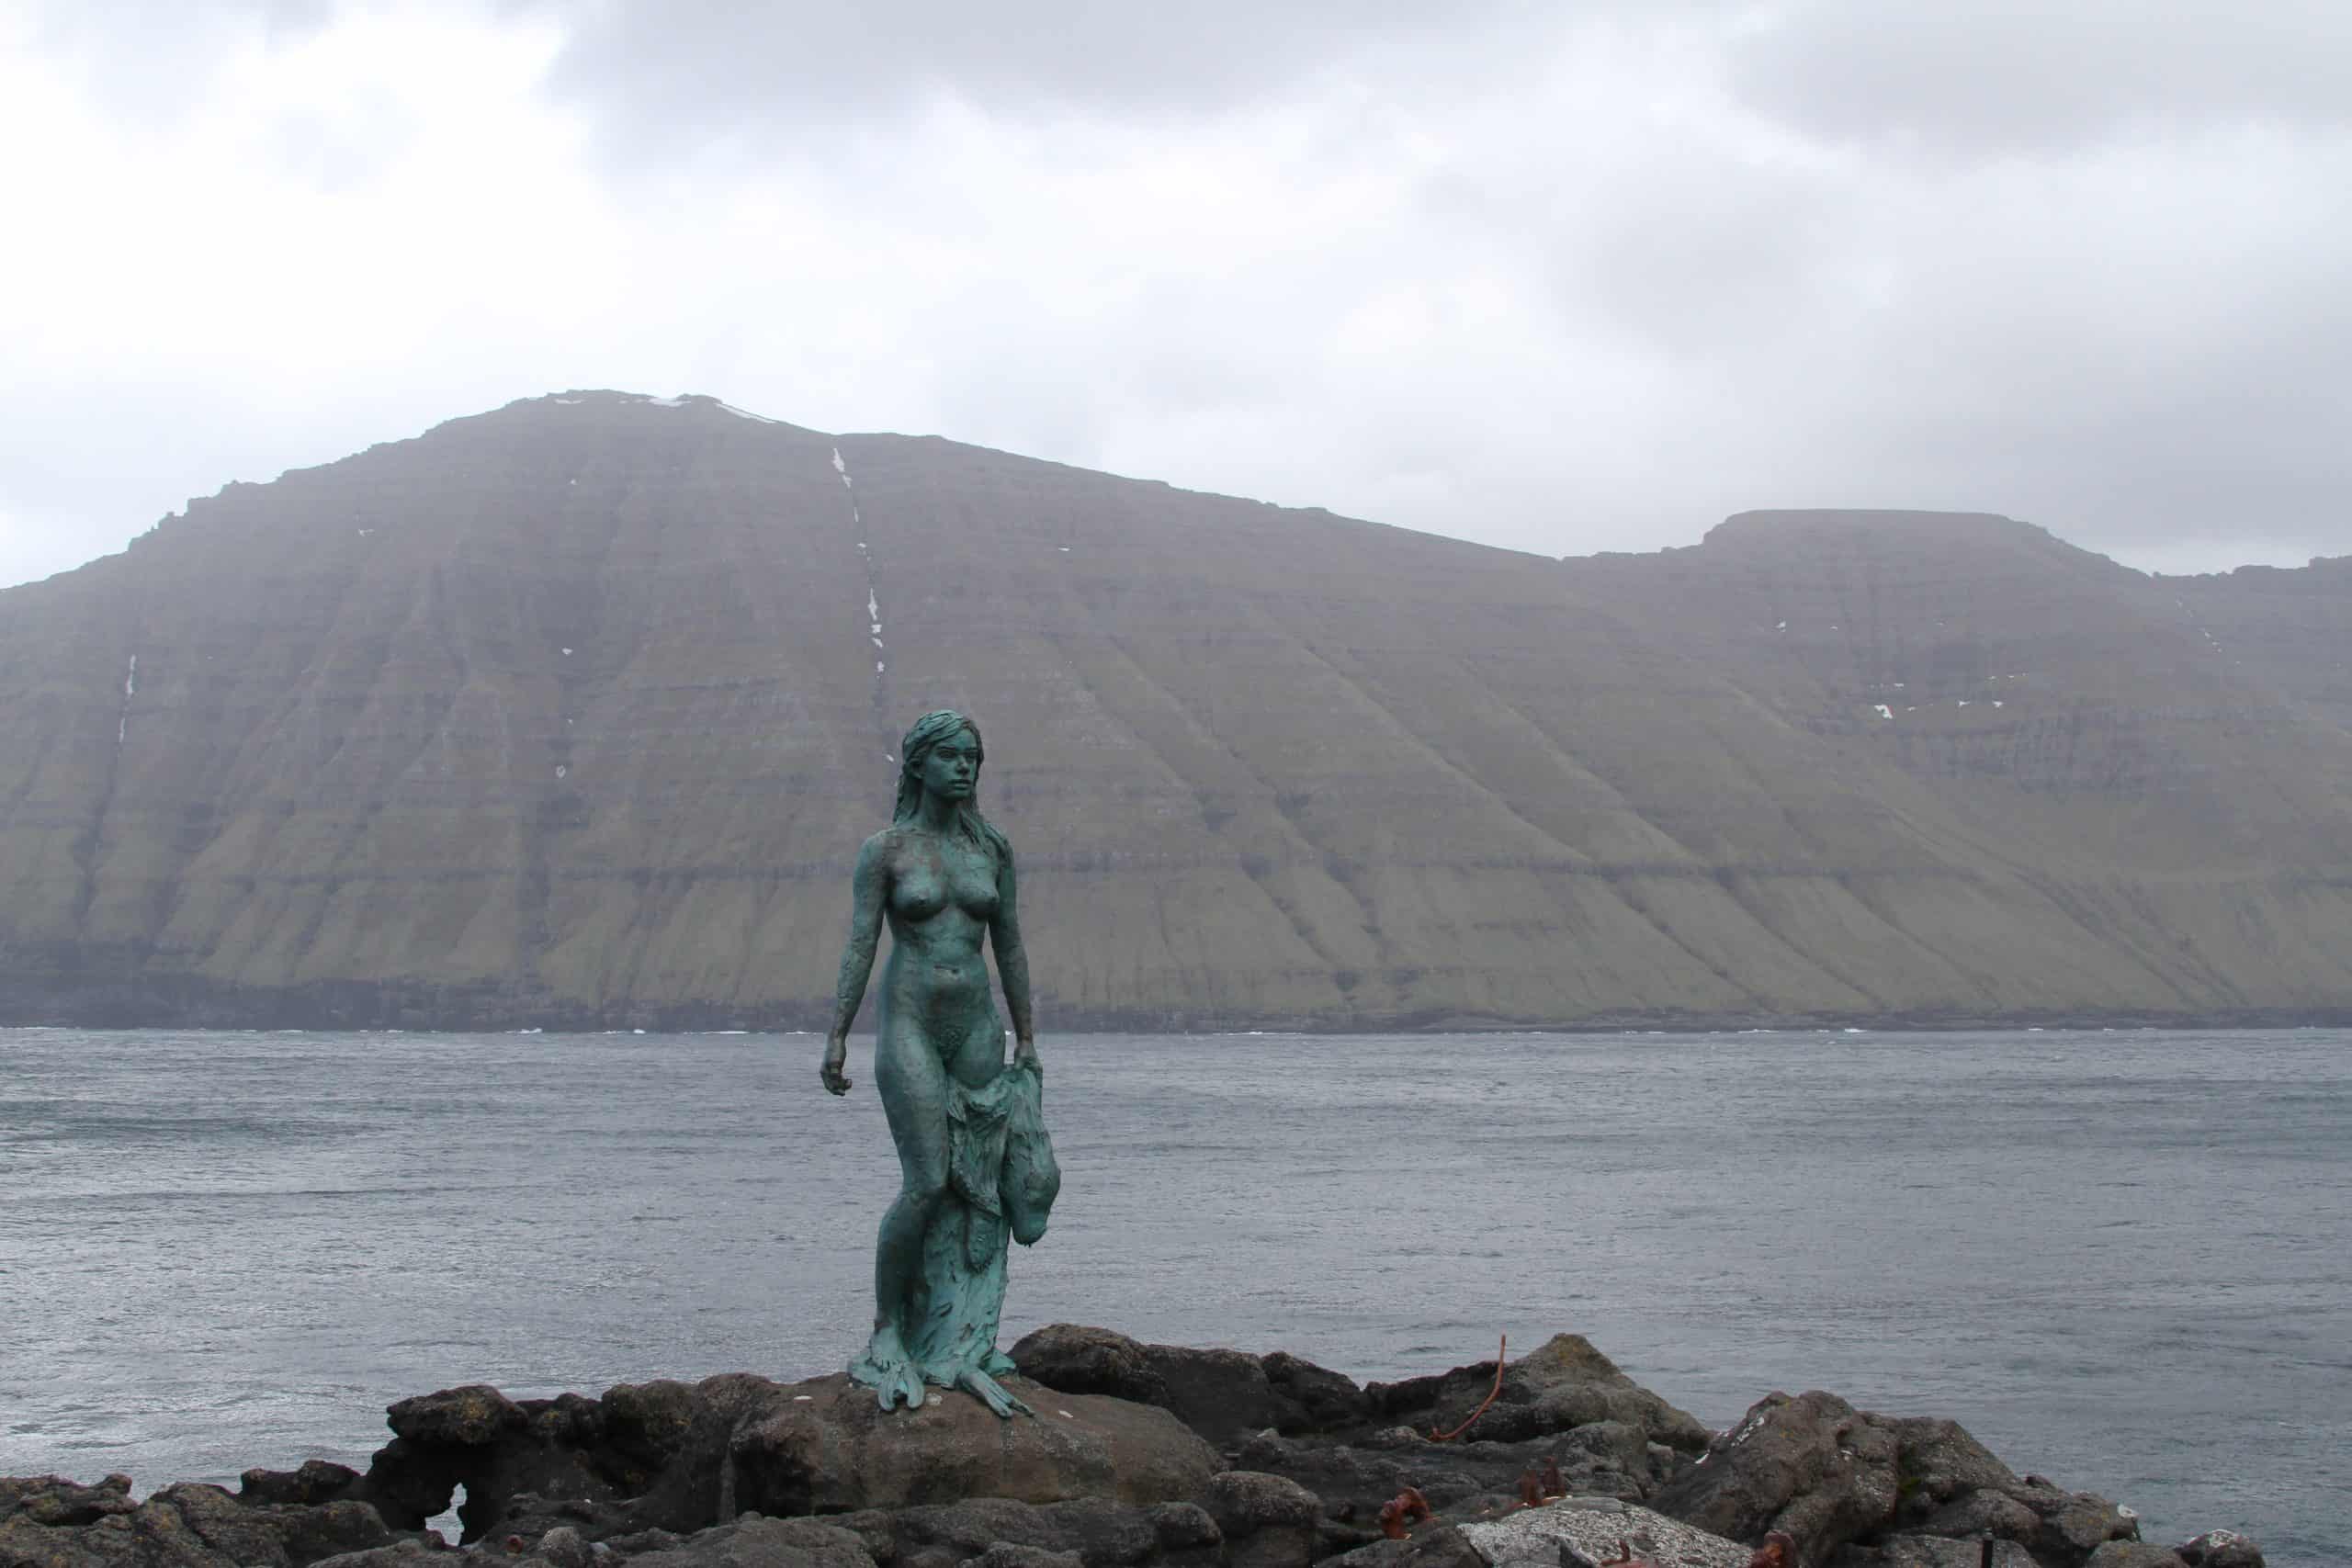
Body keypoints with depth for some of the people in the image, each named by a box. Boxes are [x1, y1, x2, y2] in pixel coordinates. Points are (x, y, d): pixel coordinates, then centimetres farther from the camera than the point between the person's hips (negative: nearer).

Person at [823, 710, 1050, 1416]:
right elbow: (859, 946, -6)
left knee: (977, 1193, 2)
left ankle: (958, 1353, 8)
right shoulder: (885, 850, -3)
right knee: (927, 1186, -13)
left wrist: (1027, 1040, 11)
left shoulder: (992, 848, 9)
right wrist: (836, 1038, -13)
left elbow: (1009, 947, 12)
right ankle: (886, 1337, 3)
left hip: (977, 1030, 5)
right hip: (909, 1027, -5)